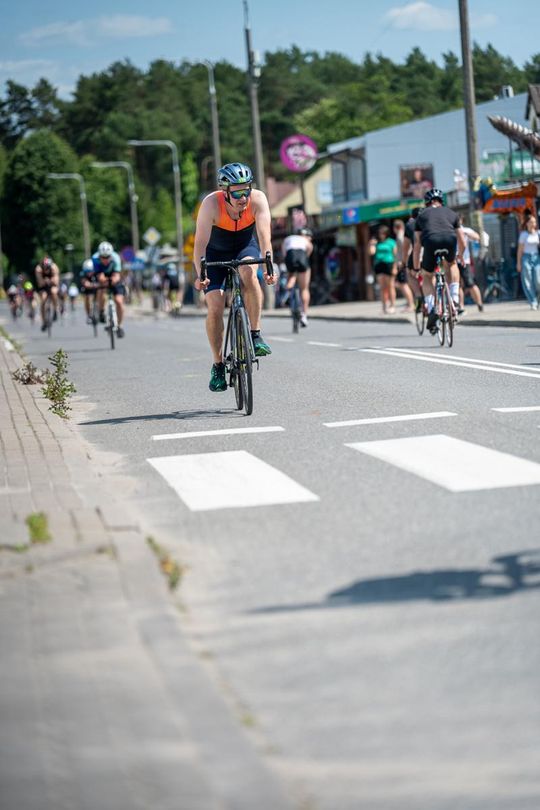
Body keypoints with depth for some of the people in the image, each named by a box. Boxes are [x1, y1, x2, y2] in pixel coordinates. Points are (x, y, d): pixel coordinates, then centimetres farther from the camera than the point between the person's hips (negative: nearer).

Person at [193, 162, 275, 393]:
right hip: (216, 253, 0)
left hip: (245, 247, 0)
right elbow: (201, 242, -36)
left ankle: (256, 335, -24)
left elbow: (264, 235, -36)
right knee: (215, 307, -13)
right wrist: (200, 274, -49)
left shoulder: (258, 199, -27)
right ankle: (218, 365, 5)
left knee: (248, 271, -35)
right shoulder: (211, 203, -31)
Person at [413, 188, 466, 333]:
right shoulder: (451, 213, 31)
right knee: (451, 265, 34)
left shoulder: (422, 215, 30)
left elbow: (417, 245, 28)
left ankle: (431, 309, 0)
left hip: (431, 241, -1)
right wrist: (460, 256, 52)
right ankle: (454, 299, 18)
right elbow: (462, 242, 33)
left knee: (427, 277, 21)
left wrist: (416, 268, 35)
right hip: (450, 240, 1)